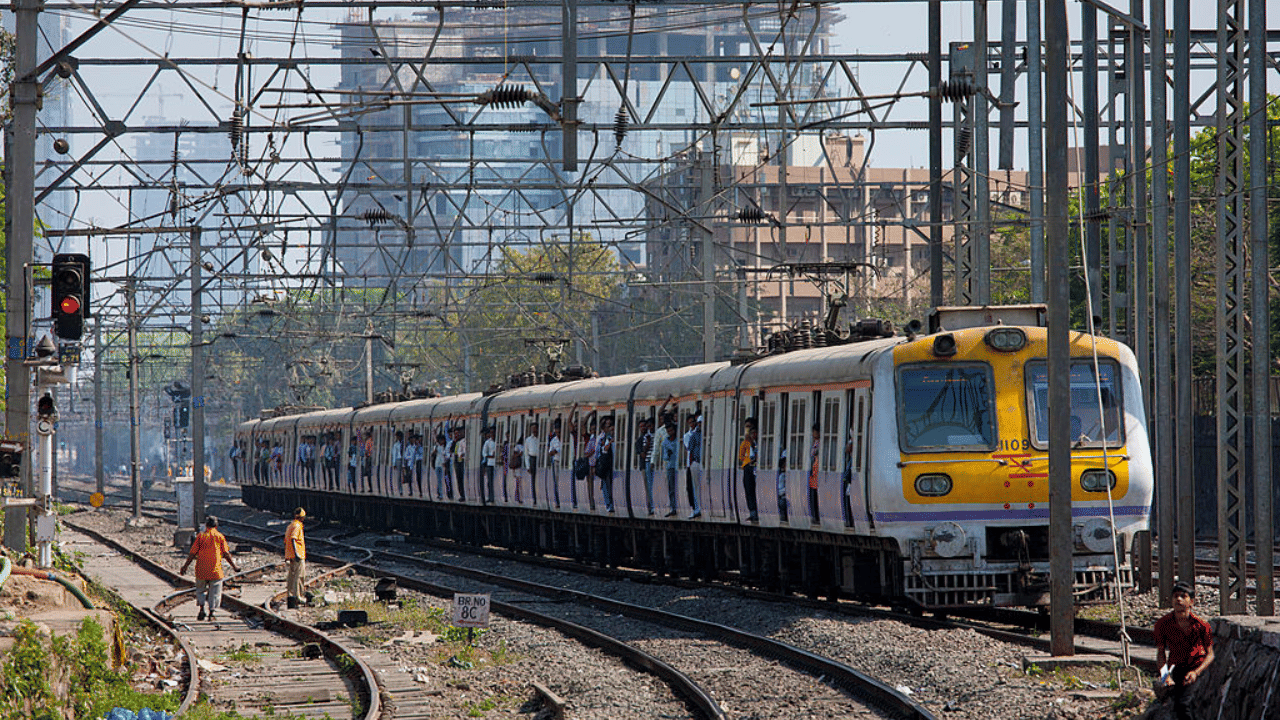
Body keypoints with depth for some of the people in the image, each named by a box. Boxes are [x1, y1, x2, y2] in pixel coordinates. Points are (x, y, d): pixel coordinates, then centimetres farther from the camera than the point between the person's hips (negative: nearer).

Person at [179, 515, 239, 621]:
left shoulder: (200, 536, 1)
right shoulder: (220, 537, 2)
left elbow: (192, 554, -1)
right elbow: (226, 554, 1)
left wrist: (185, 567, 6)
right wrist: (234, 566, 11)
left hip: (201, 570, 0)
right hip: (215, 571, 0)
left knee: (201, 590, 16)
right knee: (215, 592, 7)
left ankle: (201, 608, 0)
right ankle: (212, 612, 0)